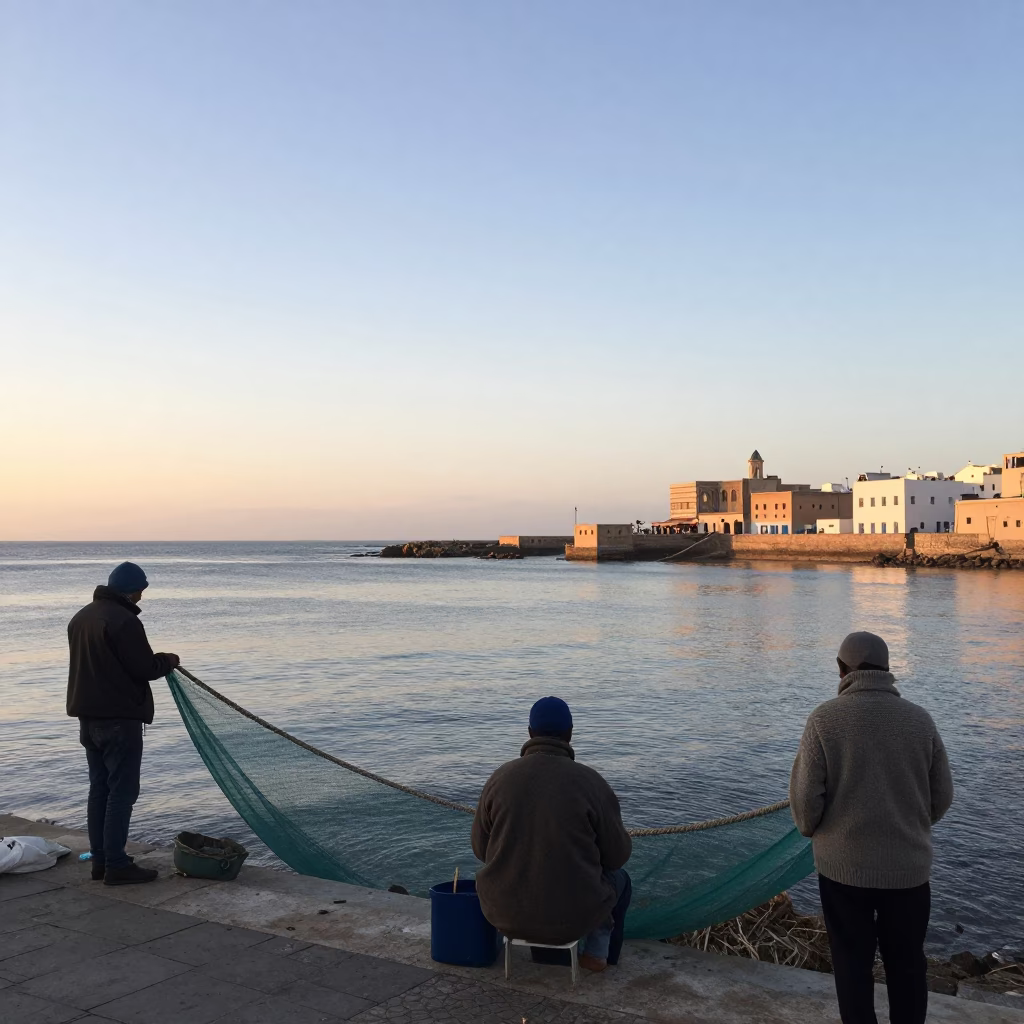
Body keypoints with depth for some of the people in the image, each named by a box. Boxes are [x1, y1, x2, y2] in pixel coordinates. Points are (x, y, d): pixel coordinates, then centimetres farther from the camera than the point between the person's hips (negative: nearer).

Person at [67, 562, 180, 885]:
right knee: (122, 791, -3)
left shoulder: (81, 617, 12)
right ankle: (116, 865, 0)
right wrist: (169, 660, 2)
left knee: (99, 789, 14)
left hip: (88, 716, 9)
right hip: (119, 719, -9)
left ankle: (100, 860, 20)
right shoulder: (124, 620, -18)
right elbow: (145, 668, -18)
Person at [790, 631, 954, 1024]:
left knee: (853, 963, 13)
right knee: (907, 964, 18)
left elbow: (806, 797, -12)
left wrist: (811, 828, 11)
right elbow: (942, 798, 3)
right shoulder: (920, 719, -4)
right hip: (908, 866, 2)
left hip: (843, 864, -2)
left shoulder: (825, 718, -12)